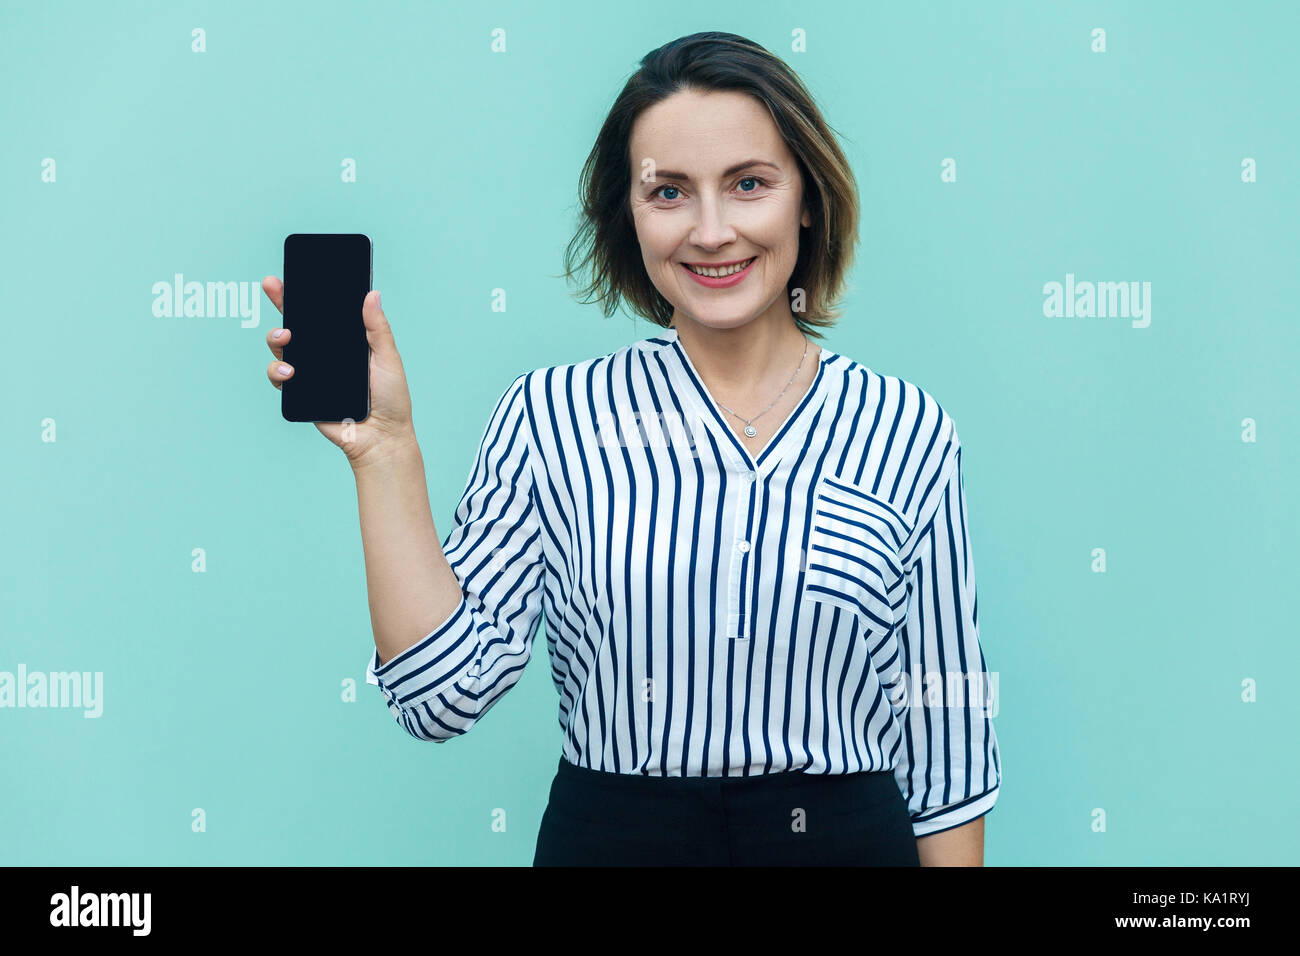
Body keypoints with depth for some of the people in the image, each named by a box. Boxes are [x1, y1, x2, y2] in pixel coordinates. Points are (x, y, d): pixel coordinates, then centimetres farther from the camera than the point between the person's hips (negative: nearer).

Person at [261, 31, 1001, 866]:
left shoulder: (908, 433, -3)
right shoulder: (549, 416, -4)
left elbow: (947, 740, 0)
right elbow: (446, 692, -10)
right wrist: (385, 451, -15)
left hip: (847, 834, 1)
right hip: (606, 833, 0)